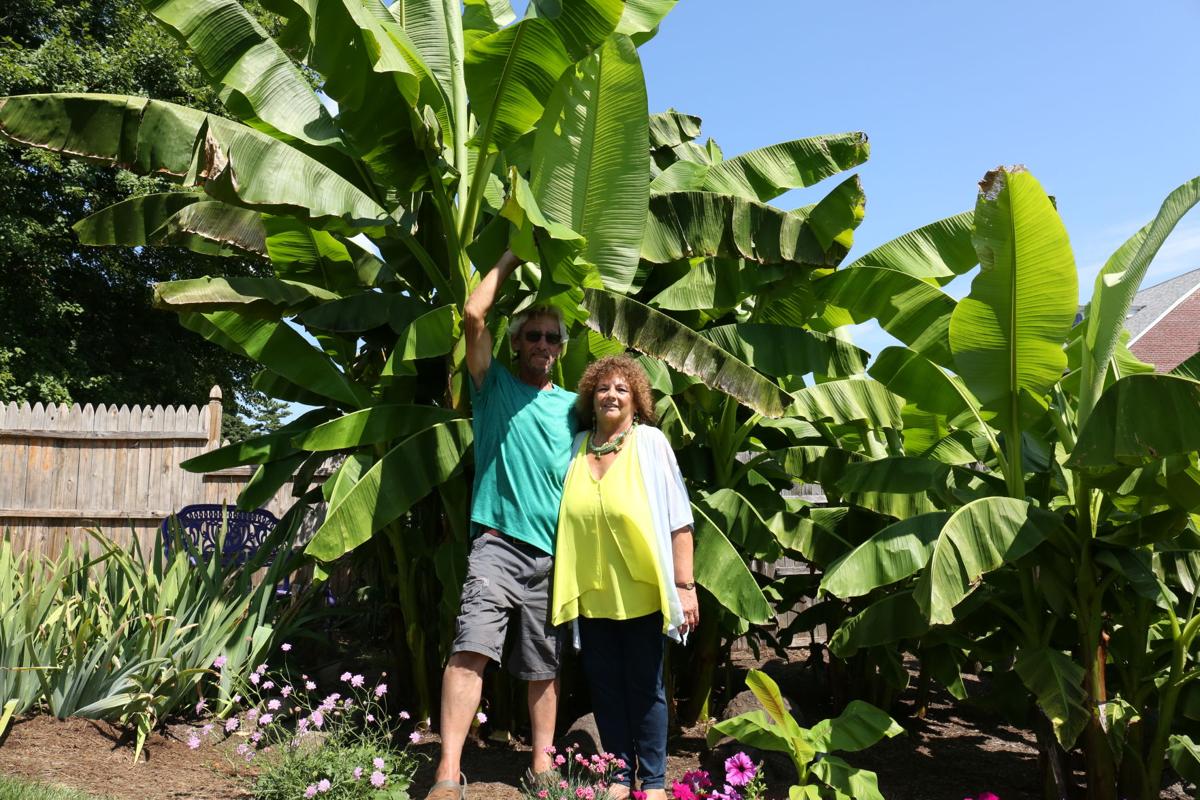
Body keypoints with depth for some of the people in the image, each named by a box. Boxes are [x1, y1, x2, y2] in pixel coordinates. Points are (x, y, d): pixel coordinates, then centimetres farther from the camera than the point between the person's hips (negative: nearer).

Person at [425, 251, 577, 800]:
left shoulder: (574, 405, 16)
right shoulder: (496, 387, 9)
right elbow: (473, 316, -4)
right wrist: (510, 259, 6)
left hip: (555, 553, 3)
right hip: (498, 542, -3)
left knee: (544, 668, 9)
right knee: (470, 650, -17)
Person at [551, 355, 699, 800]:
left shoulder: (650, 442, -5)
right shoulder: (577, 446, 5)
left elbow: (678, 519, -7)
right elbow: (570, 519, 12)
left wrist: (685, 585, -11)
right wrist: (568, 590, 8)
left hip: (640, 592, -3)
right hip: (591, 594, 4)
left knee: (644, 688, 7)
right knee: (605, 687, 11)